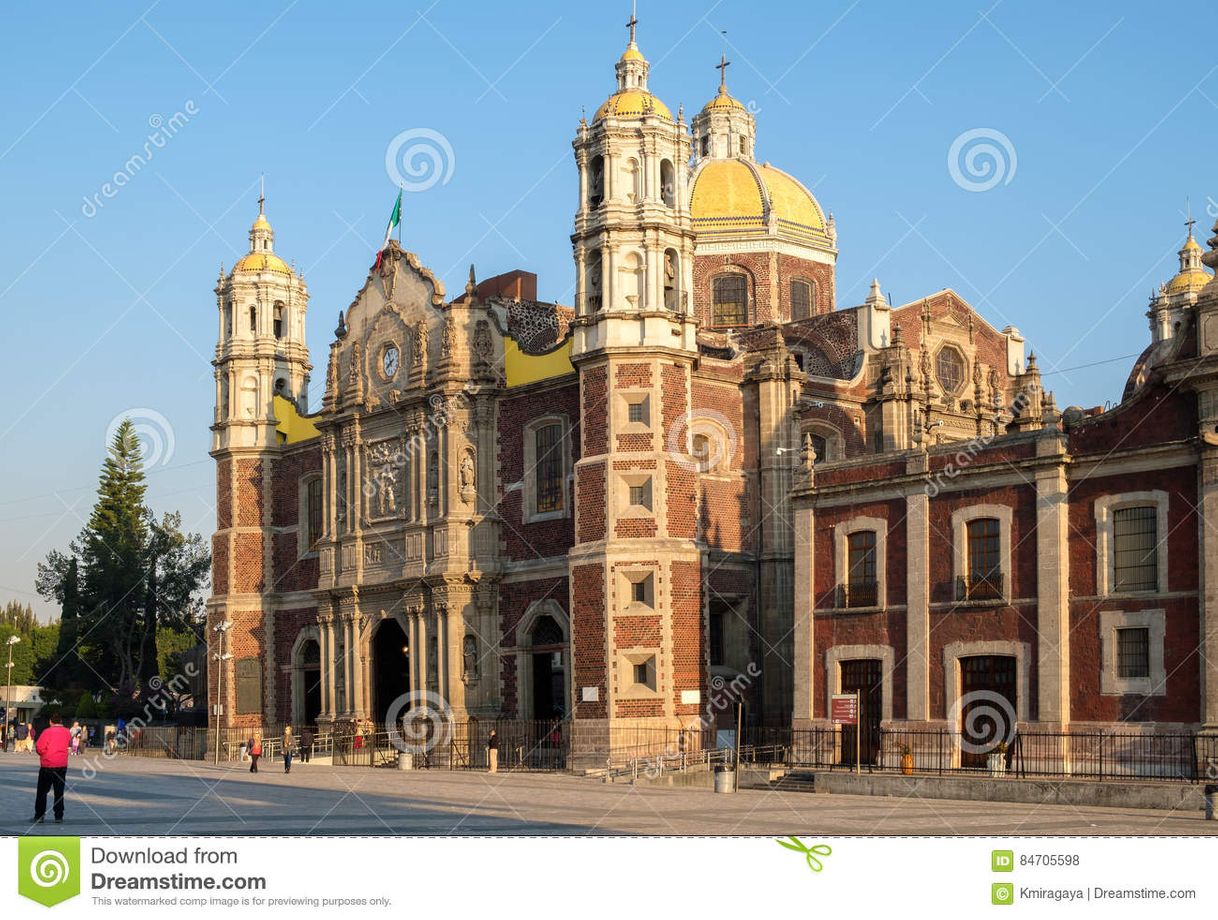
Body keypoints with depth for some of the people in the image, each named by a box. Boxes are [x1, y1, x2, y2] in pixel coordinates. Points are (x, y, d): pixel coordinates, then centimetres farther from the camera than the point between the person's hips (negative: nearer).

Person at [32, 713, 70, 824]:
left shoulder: (47, 732, -13)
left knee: (42, 792, 8)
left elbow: (39, 748, -14)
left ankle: (39, 816, 7)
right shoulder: (66, 732, 0)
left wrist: (44, 754, 6)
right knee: (59, 792, 8)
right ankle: (59, 817, 6)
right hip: (62, 765, 3)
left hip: (47, 765, -3)